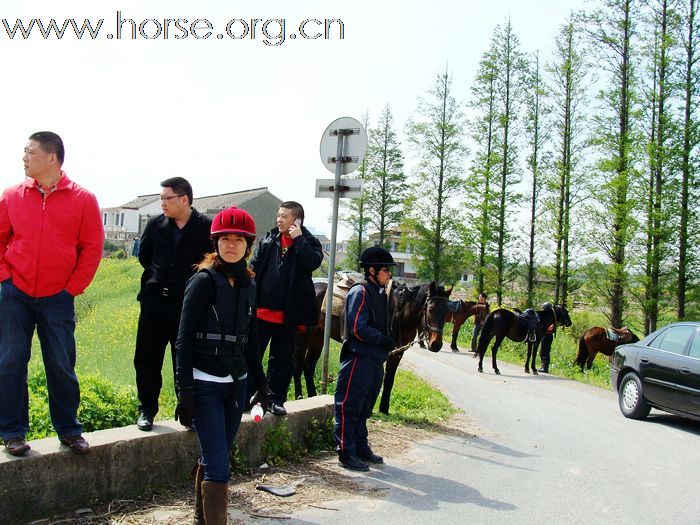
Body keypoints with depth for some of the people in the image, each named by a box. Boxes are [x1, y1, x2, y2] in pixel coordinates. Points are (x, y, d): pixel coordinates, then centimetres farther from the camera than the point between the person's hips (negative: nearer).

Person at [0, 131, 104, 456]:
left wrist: (73, 287, -4)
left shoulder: (83, 200, -3)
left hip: (58, 298, -1)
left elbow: (92, 248, -1)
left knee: (61, 366, 6)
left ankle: (68, 430, 20)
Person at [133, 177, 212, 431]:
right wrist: (159, 275, 12)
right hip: (155, 302, 3)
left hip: (189, 305, -3)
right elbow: (143, 256, 17)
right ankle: (146, 410, 22)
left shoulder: (206, 227, -6)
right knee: (147, 359, 7)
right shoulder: (155, 225, 5)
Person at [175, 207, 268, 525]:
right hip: (205, 385, -6)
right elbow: (184, 339, -11)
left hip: (236, 385, 6)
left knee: (211, 460, 15)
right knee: (218, 468, -10)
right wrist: (185, 390, -16)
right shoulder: (204, 280, -9)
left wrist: (260, 384, 15)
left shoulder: (248, 285, 8)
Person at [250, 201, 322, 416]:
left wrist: (298, 239, -18)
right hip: (261, 310, 2)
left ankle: (276, 399, 22)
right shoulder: (269, 240, 5)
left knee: (282, 358, 10)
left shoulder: (309, 243, -1)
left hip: (287, 315, -2)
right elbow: (253, 268, 5)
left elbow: (311, 263, -21)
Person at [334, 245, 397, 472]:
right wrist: (384, 340, -16)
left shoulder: (381, 294, 14)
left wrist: (388, 342, 4)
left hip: (375, 360, 9)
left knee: (364, 409, 18)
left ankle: (361, 449, 29)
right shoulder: (360, 292, -13)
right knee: (349, 408, -1)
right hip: (358, 358, -9)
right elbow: (358, 329, -19)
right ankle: (346, 453, 5)